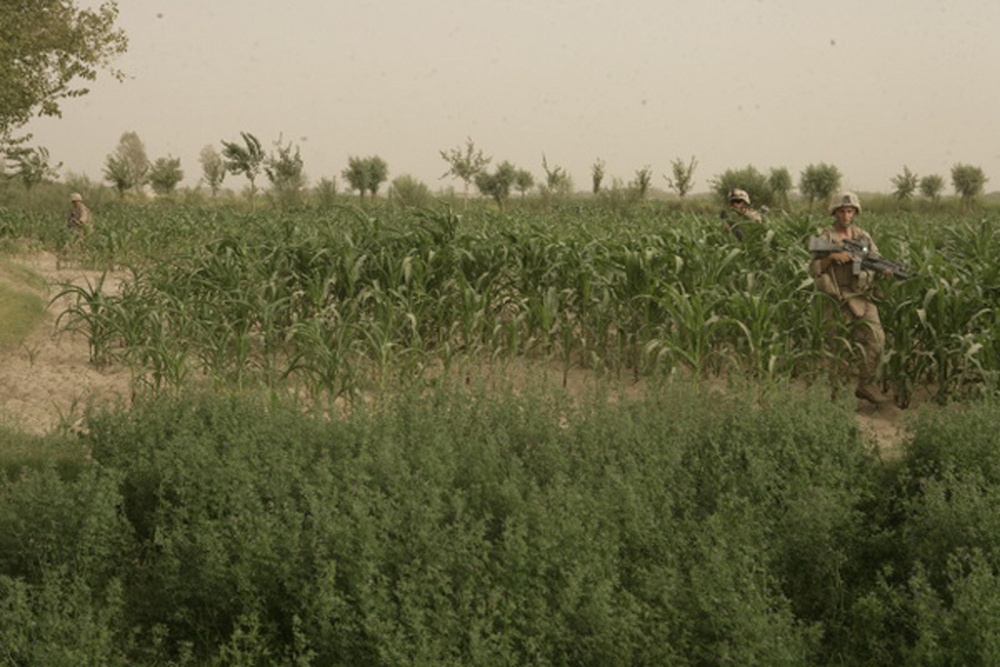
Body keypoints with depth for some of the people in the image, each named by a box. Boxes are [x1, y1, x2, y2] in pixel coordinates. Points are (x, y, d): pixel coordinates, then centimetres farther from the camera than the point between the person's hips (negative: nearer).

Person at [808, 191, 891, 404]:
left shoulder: (864, 237, 10)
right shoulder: (825, 238, -2)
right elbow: (814, 270, -9)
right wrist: (831, 256, -24)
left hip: (863, 298, 3)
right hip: (837, 300, -3)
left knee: (875, 339, -10)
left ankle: (866, 384, 3)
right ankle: (833, 391, 17)